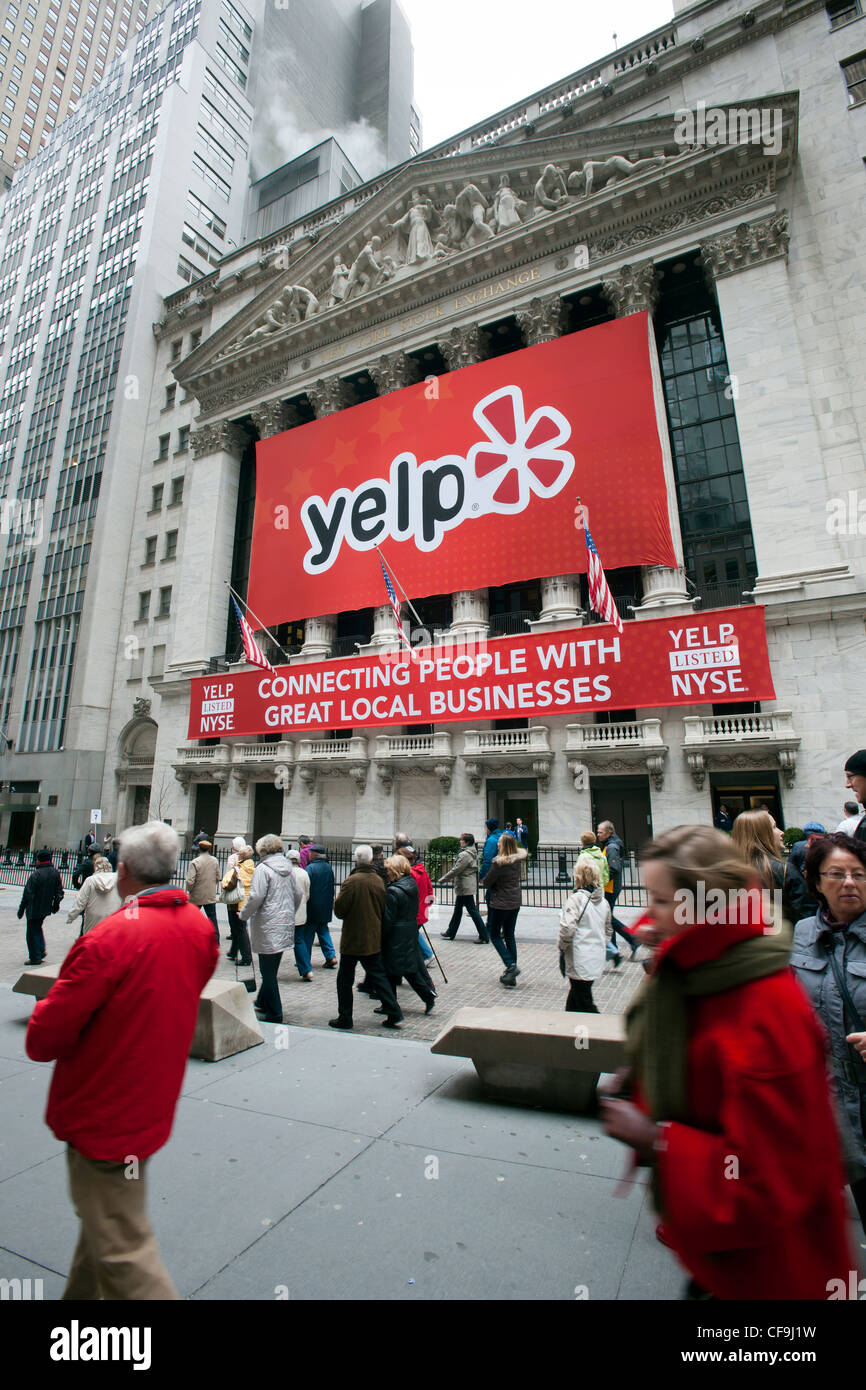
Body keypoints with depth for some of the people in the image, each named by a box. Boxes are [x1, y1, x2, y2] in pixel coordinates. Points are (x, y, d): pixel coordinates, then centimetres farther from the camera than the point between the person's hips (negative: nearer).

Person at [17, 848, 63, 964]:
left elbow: (27, 895, -16)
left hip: (34, 909, -6)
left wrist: (21, 909, -6)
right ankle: (41, 950, 18)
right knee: (38, 928, 25)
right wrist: (56, 905, 19)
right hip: (46, 908, 6)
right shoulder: (55, 873, 0)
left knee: (33, 932, 5)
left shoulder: (35, 875, -20)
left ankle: (35, 958, 10)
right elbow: (59, 892, 7)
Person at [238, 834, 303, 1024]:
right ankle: (262, 1002, 33)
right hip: (286, 926, 7)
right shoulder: (289, 868, 8)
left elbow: (256, 897, -17)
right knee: (271, 969, 20)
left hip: (268, 927, -7)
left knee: (268, 972, 3)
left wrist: (243, 914, 0)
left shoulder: (262, 868, -13)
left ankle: (274, 1014, 9)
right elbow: (298, 894, 11)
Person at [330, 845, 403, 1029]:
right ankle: (394, 1015, 12)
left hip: (352, 938, -5)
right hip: (374, 938, 5)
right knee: (378, 975, 14)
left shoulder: (352, 882, -18)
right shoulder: (379, 881, -2)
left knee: (345, 979, 11)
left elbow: (338, 911, -12)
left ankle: (345, 1018, 18)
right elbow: (383, 910, 7)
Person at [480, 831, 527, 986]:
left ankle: (510, 965, -5)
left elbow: (486, 883, -14)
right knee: (509, 936, 14)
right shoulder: (518, 860, -1)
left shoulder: (499, 863, -21)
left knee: (495, 935, 10)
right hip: (515, 903, 7)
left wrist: (492, 885, 7)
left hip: (500, 904, -7)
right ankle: (511, 978, 17)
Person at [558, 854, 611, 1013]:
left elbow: (567, 928, -24)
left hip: (579, 961, -7)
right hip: (597, 960, 7)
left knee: (585, 1005, 3)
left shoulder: (576, 899, -17)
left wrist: (562, 947, -9)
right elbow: (607, 931, 16)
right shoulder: (604, 902, 6)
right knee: (575, 996, 21)